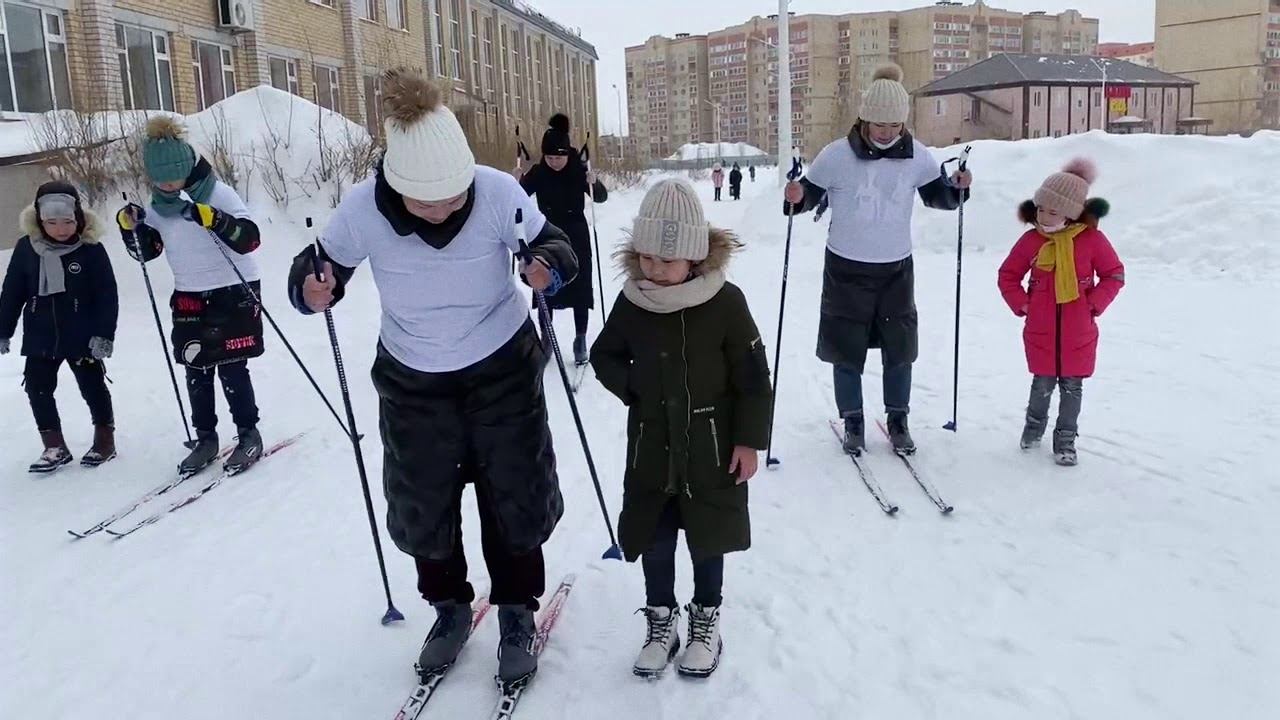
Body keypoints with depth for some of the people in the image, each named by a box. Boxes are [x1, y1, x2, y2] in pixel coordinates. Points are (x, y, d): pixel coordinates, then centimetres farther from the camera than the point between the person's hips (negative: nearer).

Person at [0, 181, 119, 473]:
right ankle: (54, 446, 15)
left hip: (83, 336, -3)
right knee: (38, 388, 5)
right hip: (40, 337, 3)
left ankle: (105, 439, 22)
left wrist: (104, 334, -13)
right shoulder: (26, 248, -1)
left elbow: (107, 295, -9)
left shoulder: (91, 248, -9)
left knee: (93, 387, 6)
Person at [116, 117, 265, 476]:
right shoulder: (158, 207, 4)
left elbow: (250, 239, -22)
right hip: (188, 296, 6)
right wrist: (131, 226, -5)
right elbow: (146, 252, 13)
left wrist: (213, 219, -35)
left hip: (234, 292, -6)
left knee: (231, 368, -4)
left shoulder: (217, 193, -14)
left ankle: (249, 434, 10)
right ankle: (206, 438, 22)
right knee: (196, 371, 9)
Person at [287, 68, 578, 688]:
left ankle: (516, 611, 30)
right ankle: (449, 606, 37)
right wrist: (311, 290, -30)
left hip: (502, 366, -1)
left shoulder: (498, 192, -24)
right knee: (423, 501, 12)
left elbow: (554, 245, -12)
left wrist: (550, 266, -35)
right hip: (413, 379, 2)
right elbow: (320, 266, -7)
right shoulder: (363, 208, -22)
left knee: (515, 493, 7)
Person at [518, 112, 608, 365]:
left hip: (576, 238, -1)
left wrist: (594, 183, -35)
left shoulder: (579, 169, -13)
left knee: (579, 289, 2)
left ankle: (580, 340, 11)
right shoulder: (537, 173, -9)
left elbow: (602, 197, -13)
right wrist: (517, 183, -22)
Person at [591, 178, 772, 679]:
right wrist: (632, 389, -7)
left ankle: (706, 620, 34)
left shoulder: (724, 301, -16)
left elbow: (753, 377, -9)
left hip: (712, 445, -2)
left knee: (708, 537, 13)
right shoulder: (632, 302, -7)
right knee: (652, 539, 12)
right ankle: (660, 620, 32)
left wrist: (749, 440, -8)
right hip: (652, 445, 3)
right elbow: (604, 355, 10)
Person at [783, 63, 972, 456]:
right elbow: (813, 193, -2)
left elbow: (936, 195, 10)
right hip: (846, 268, -2)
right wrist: (798, 197, -24)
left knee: (899, 348, 10)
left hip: (896, 269, 2)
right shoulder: (836, 156, -13)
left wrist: (957, 187, -11)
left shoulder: (917, 156, -5)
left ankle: (898, 419, 28)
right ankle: (853, 421, 23)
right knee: (846, 349, 6)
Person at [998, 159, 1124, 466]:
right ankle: (1034, 424, 36)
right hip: (1040, 332, 1)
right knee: (1042, 384, 10)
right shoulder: (1031, 240, -4)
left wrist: (1094, 304, -5)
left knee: (1072, 387, 9)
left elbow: (1114, 275, 4)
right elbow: (1007, 275, 8)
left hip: (1078, 333, 0)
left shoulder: (1092, 239, -7)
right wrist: (1021, 304, -1)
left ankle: (1065, 439, 22)